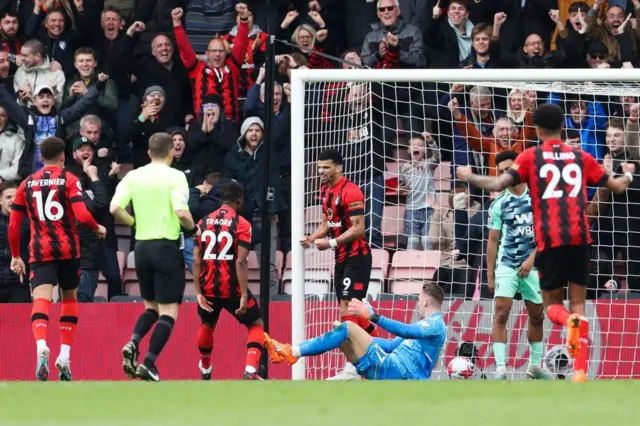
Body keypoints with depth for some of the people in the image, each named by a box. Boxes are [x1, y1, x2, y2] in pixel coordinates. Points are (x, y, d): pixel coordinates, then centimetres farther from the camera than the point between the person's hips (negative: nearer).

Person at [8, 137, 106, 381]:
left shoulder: (27, 184, 10)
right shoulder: (69, 180, 0)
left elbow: (13, 225, 10)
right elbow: (82, 215, -12)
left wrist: (15, 256, 21)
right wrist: (98, 229, 8)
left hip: (40, 252, 1)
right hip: (68, 250, -1)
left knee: (41, 301, -12)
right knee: (70, 298, 19)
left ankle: (42, 346, -40)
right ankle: (64, 356, 13)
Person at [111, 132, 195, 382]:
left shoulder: (133, 176, 4)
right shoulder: (175, 176, -8)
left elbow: (115, 208, -5)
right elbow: (181, 212, -19)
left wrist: (135, 222, 12)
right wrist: (192, 227, 1)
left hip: (142, 246, 5)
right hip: (167, 247, -5)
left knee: (151, 306, 21)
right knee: (169, 311, 1)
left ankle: (133, 343, -4)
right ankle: (149, 363, -10)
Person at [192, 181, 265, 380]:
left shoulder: (203, 223, 6)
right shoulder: (241, 224, -6)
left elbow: (196, 260, 1)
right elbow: (241, 261, -15)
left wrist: (198, 293, 2)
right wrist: (244, 295, -15)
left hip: (208, 288, 4)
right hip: (232, 288, -4)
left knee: (207, 325, 29)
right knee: (256, 325, 9)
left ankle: (205, 372, 41)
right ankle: (250, 370, -12)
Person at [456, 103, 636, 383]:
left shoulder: (530, 157, 5)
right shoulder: (581, 157, 13)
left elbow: (498, 185, -7)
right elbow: (618, 187, 21)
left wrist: (469, 177, 11)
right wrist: (628, 174, 44)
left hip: (550, 239, -2)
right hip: (580, 236, 2)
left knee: (552, 304, 11)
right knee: (578, 303, 9)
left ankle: (570, 322, -27)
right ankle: (580, 371, -3)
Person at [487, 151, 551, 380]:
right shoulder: (499, 204, 2)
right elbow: (493, 241, 6)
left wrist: (532, 259, -15)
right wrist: (489, 275, 4)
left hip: (533, 265, 1)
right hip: (507, 265, -1)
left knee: (537, 316, 9)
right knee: (501, 314, -13)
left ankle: (535, 366, 24)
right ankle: (500, 369, -17)